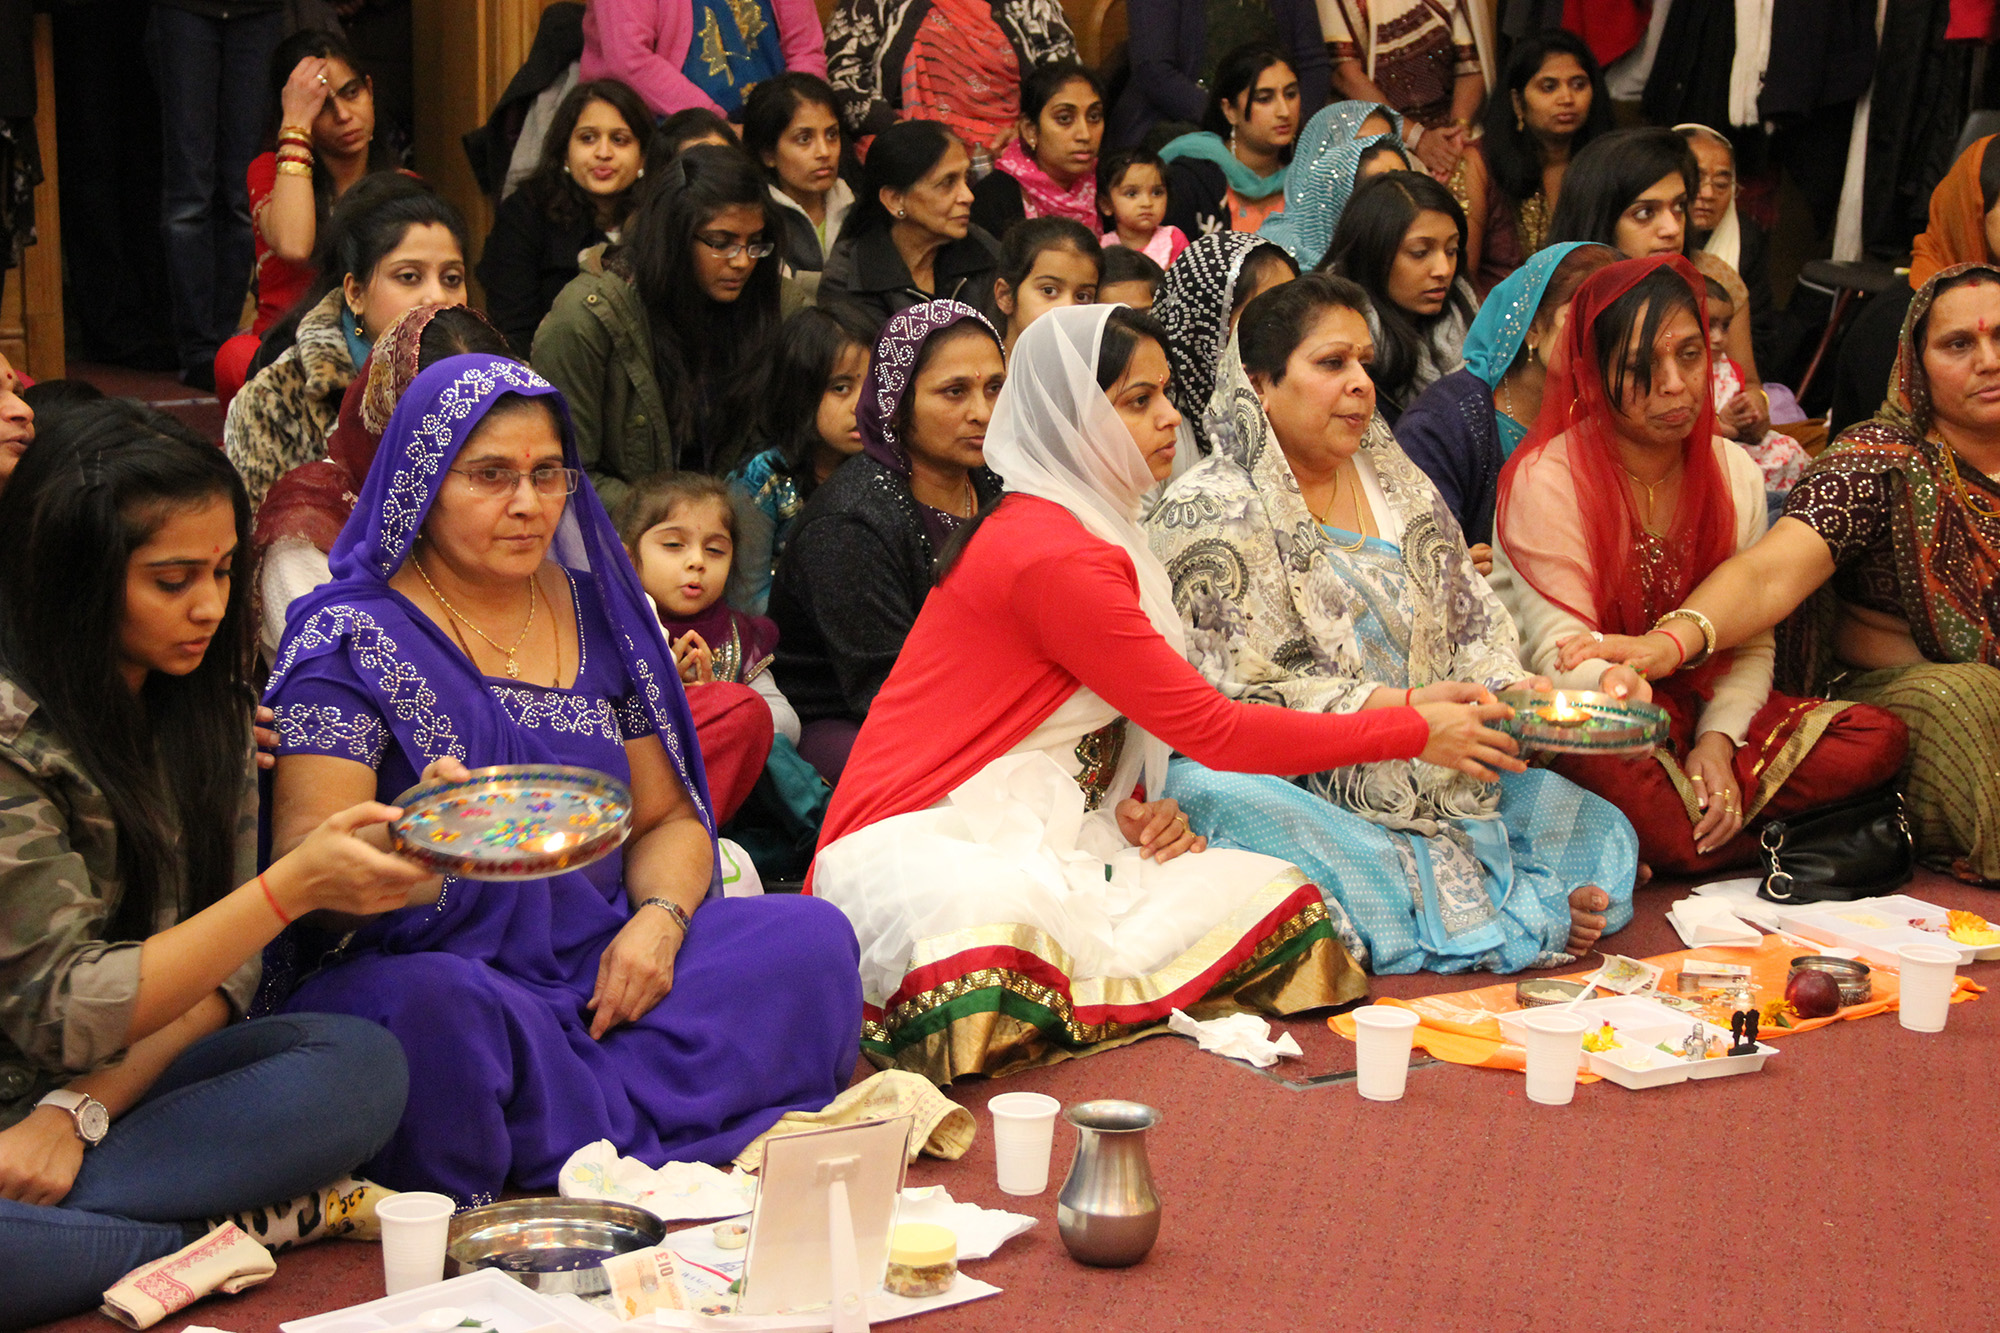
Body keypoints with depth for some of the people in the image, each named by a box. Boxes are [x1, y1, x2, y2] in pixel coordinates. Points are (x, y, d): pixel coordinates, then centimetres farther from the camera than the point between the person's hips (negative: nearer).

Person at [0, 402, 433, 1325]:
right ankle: (256, 1229, -21)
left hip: (126, 1076, 6)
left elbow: (217, 964, 3)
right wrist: (292, 886, -29)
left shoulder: (205, 707, 6)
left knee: (364, 1065, -22)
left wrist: (82, 1109, -16)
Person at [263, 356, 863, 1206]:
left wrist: (659, 918, -7)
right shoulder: (350, 640, -3)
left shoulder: (598, 616, 13)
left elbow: (668, 817, 17)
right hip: (428, 970, -5)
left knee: (813, 941, -16)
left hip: (597, 970, 5)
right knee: (435, 1008, -39)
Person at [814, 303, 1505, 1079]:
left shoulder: (1087, 525, 16)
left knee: (1280, 901, -13)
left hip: (1042, 850, 10)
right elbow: (1210, 727, -13)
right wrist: (1413, 732, -6)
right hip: (924, 849, -10)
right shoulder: (1054, 556, -15)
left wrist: (1140, 811, -3)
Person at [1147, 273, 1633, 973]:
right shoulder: (1209, 511, -7)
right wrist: (1403, 707, -25)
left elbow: (1475, 628, 14)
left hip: (1435, 778, 4)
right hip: (1292, 787, -4)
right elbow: (1242, 697, -15)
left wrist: (1509, 690, -10)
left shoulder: (1402, 489, 15)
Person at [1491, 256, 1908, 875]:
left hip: (1696, 707, 6)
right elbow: (1558, 649, -22)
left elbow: (1750, 645, 6)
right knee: (1614, 773, -42)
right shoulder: (1546, 480, -13)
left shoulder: (1736, 473, 5)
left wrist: (1718, 740, -13)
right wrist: (1611, 681, -46)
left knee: (1877, 737, -16)